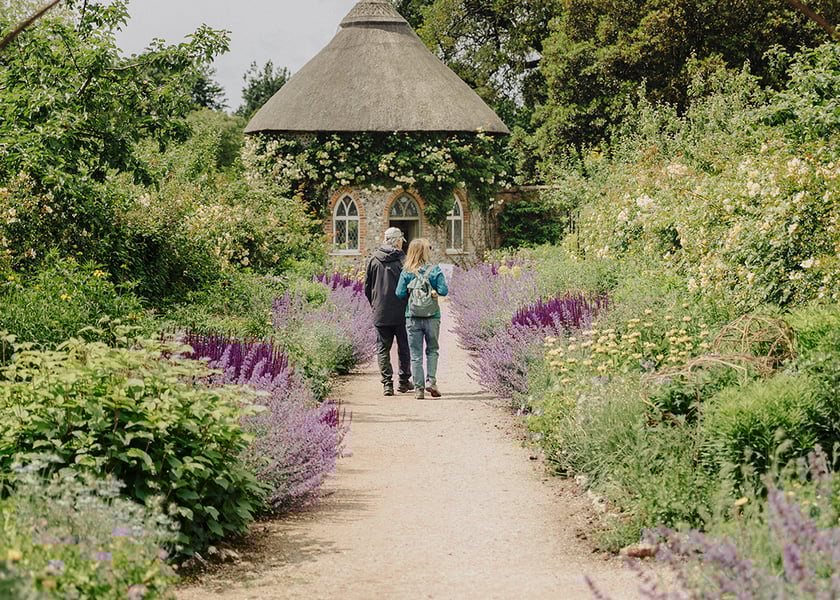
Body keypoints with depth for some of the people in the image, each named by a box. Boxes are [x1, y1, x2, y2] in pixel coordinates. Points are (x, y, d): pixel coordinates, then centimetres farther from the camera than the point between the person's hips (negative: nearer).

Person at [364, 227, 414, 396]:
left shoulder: (374, 259, 2)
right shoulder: (403, 259, -7)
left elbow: (367, 287, 8)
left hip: (380, 313, 2)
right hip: (402, 312, -2)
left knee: (383, 348, 6)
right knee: (404, 347, 12)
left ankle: (387, 383, -1)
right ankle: (404, 381, 16)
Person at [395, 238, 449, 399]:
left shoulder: (406, 272, -3)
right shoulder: (435, 270, -6)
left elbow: (400, 293, -6)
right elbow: (443, 290, -11)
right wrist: (433, 291, 7)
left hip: (412, 317, 1)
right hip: (432, 317, 0)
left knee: (415, 354, 6)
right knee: (432, 350, 16)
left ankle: (418, 388, 4)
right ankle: (431, 380, 1)